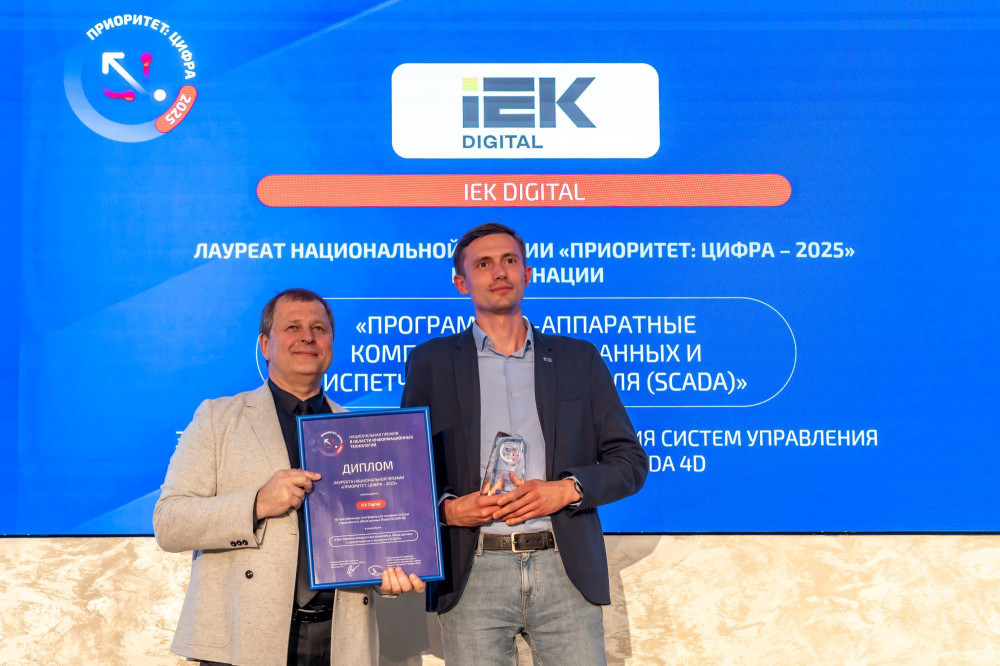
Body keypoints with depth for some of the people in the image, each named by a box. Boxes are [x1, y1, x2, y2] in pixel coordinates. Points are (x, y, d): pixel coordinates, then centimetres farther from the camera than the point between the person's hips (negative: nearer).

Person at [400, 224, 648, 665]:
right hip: (473, 573, -1)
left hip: (566, 568, 1)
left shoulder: (579, 359, 14)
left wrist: (567, 489, -7)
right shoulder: (431, 362, 12)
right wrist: (446, 507, -8)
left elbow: (630, 462, 10)